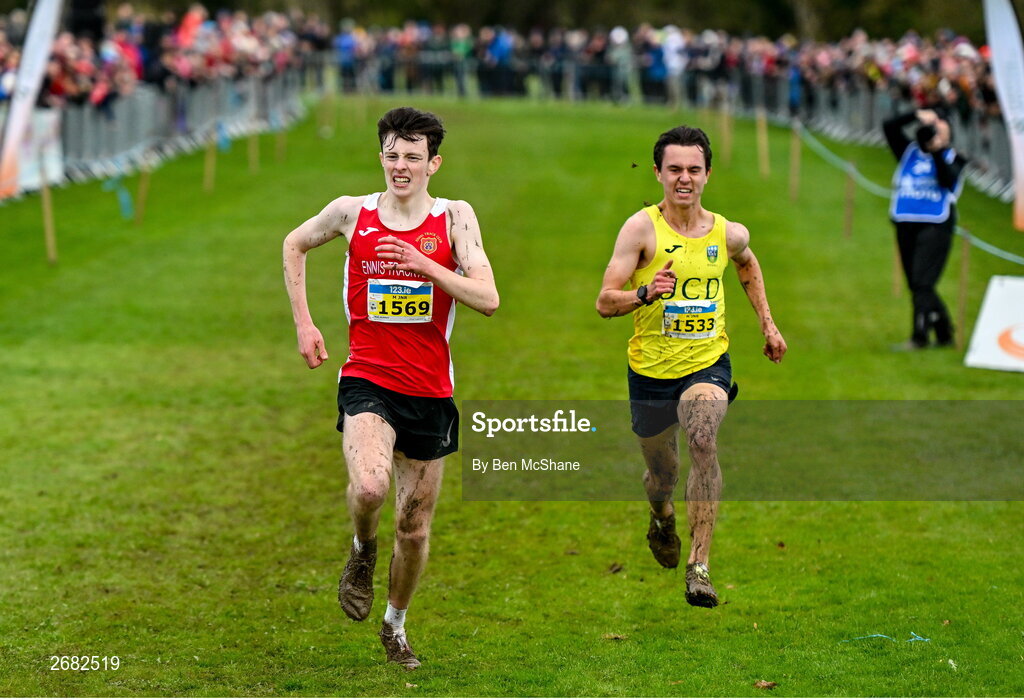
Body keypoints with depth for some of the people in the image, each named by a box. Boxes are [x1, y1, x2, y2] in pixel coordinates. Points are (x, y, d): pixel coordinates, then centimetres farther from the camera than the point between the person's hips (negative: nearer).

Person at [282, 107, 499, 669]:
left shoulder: (455, 217, -2)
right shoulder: (352, 212, 0)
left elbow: (488, 298, -11)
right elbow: (294, 246, 19)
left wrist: (424, 264, -22)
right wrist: (304, 324, 11)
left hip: (430, 391, 1)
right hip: (367, 380, -1)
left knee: (415, 524, 10)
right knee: (369, 485, -29)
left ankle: (395, 624, 34)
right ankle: (362, 551, 5)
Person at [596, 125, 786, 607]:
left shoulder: (729, 234, -1)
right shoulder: (642, 228, -12)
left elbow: (748, 265, 25)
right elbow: (604, 303, -17)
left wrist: (767, 324, 21)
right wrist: (645, 293, -35)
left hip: (707, 364, 0)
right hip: (650, 369, 0)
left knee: (704, 441, -28)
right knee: (662, 471, 14)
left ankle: (699, 567, -27)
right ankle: (662, 517, 54)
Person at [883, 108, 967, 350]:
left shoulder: (952, 158, 5)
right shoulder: (909, 151, 15)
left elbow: (948, 180, -14)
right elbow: (888, 127, 6)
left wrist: (936, 152, -21)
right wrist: (916, 115, -2)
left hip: (936, 225, -5)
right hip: (906, 224, 5)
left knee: (921, 282, -15)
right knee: (916, 284, 9)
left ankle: (919, 337, -16)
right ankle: (944, 334, 21)